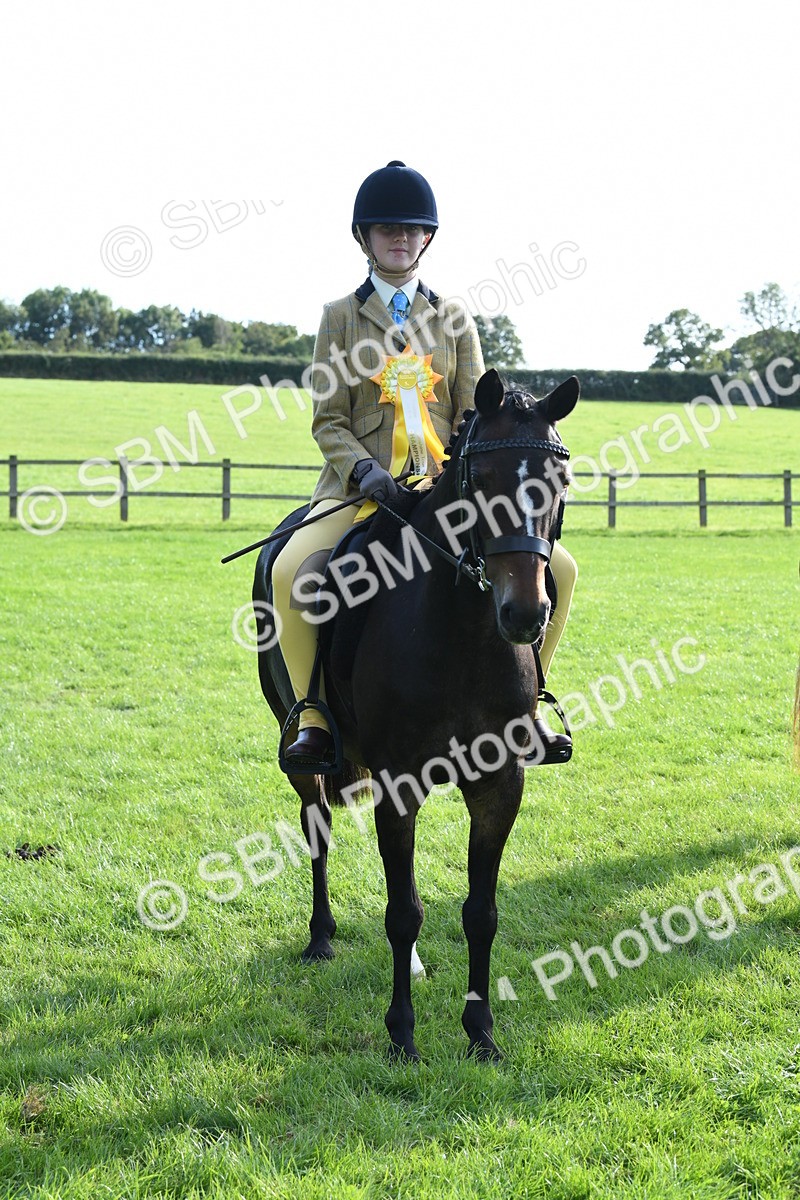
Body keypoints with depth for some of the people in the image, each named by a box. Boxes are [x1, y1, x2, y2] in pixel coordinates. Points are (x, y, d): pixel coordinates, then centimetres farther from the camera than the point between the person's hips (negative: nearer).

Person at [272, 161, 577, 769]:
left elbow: (473, 414, 11)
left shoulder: (453, 318, 15)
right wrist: (363, 469, -17)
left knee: (557, 566, -14)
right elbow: (329, 421, 3)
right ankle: (312, 716, -17)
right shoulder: (342, 317, 9)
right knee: (290, 570, -32)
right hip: (362, 489, -2)